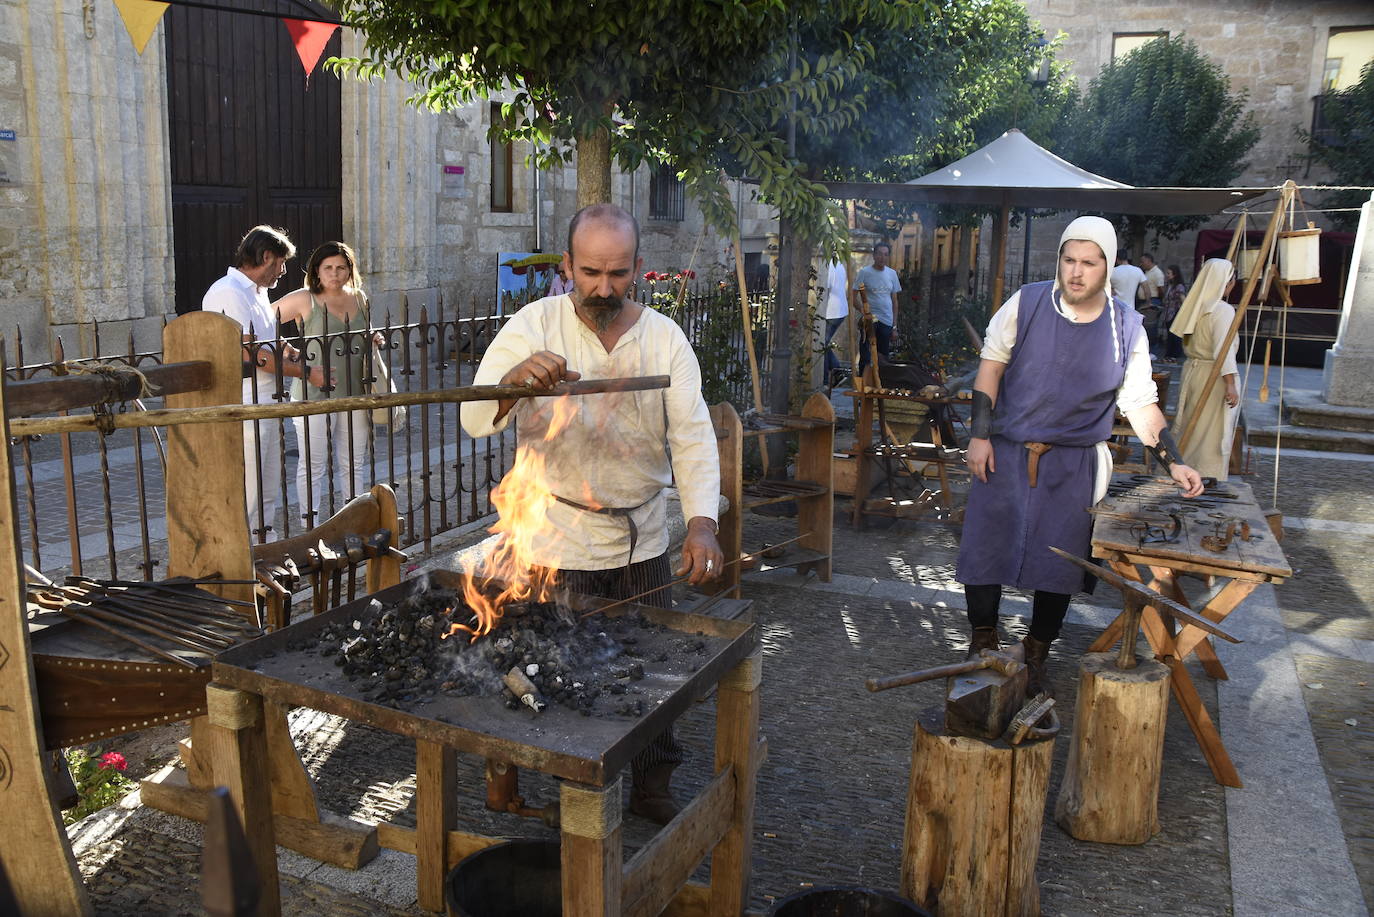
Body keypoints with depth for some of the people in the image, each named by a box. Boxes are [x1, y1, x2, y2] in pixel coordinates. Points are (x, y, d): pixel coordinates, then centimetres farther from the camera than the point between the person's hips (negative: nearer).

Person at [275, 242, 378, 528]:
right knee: (312, 467, 2)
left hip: (354, 394, 5)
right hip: (314, 395, -5)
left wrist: (374, 341, 1)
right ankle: (311, 531, 11)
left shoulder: (360, 299, 9)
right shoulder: (304, 300, -7)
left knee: (354, 464, 14)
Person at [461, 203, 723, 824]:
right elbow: (476, 420, -17)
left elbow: (693, 435, -8)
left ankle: (652, 789, 37)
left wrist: (701, 522, -24)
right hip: (559, 544, -2)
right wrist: (513, 377, -40)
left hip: (644, 543, 3)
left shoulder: (665, 337, -4)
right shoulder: (534, 326, -9)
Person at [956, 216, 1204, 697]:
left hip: (1073, 464, 1)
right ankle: (983, 648, 22)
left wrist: (1172, 463, -6)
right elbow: (992, 365, 1)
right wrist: (979, 435, -6)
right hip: (1006, 454, -1)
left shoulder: (1126, 327, -2)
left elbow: (1140, 403, 3)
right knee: (983, 551, 1)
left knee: (1058, 567, 5)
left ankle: (1036, 658, 25)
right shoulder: (1026, 303, -5)